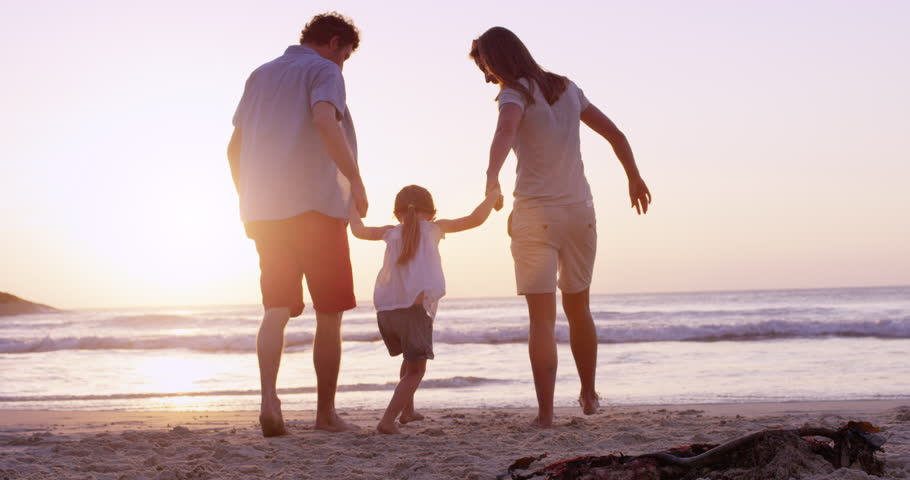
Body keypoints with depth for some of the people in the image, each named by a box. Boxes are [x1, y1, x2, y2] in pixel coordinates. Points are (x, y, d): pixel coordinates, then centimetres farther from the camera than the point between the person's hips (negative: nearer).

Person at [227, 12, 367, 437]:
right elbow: (324, 120, -21)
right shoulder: (323, 71, 0)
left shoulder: (260, 76, 21)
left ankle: (269, 399, -20)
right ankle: (326, 413, 8)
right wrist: (355, 180, -19)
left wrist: (248, 201, 26)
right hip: (316, 207, -5)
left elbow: (234, 149, 21)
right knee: (329, 316, 4)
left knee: (276, 311, 2)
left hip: (264, 211, 6)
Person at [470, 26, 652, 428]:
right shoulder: (566, 89, 12)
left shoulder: (515, 93, -8)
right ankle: (589, 396, 32)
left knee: (542, 317, -5)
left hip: (535, 214, -6)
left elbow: (505, 130, -31)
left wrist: (492, 175, -47)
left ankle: (545, 413, -9)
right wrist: (634, 178, 30)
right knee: (578, 309, 20)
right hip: (580, 210, 6)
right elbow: (615, 134, 17)